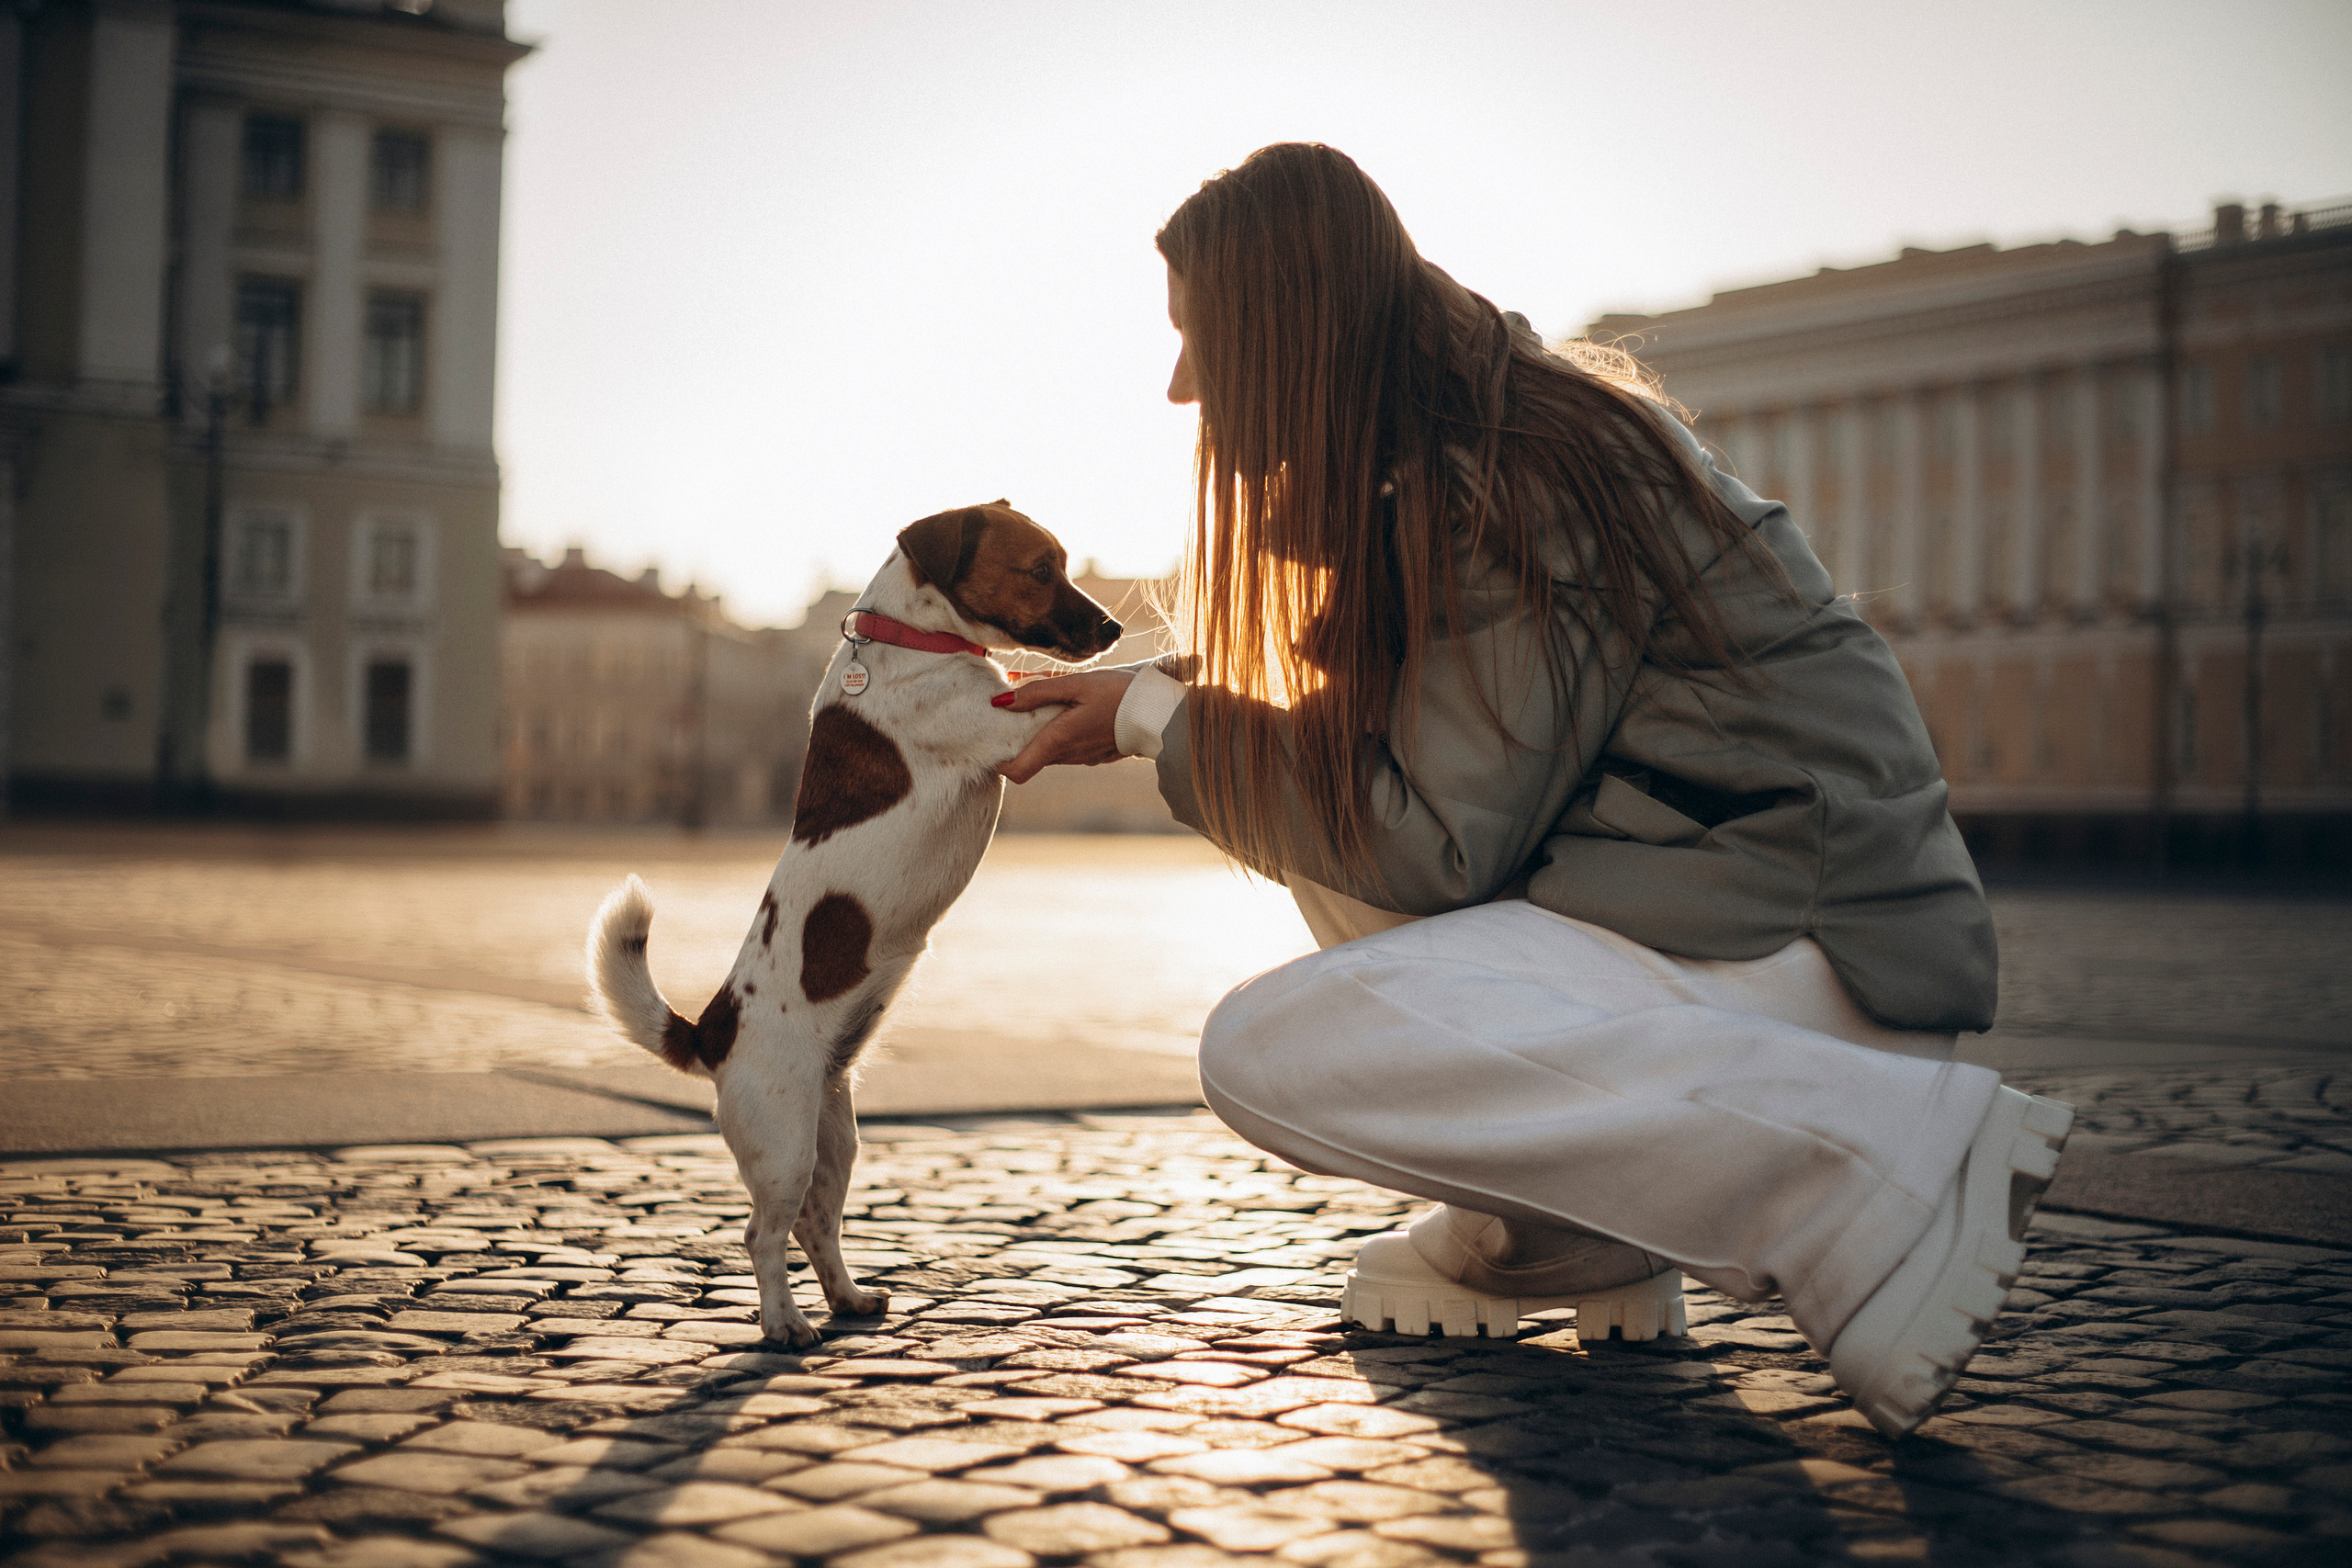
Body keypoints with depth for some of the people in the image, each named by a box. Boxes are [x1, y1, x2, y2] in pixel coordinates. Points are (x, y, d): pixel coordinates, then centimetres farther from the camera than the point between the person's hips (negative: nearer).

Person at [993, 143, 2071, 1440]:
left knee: (1267, 1053, -19)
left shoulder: (1515, 485, -16)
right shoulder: (1480, 444, 12)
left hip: (1810, 941, -10)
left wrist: (1162, 724, -6)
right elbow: (1381, 741, 19)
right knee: (1325, 793, 13)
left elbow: (1432, 846, -16)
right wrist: (1148, 690, 15)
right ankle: (1549, 1234, 12)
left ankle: (1876, 1167, -17)